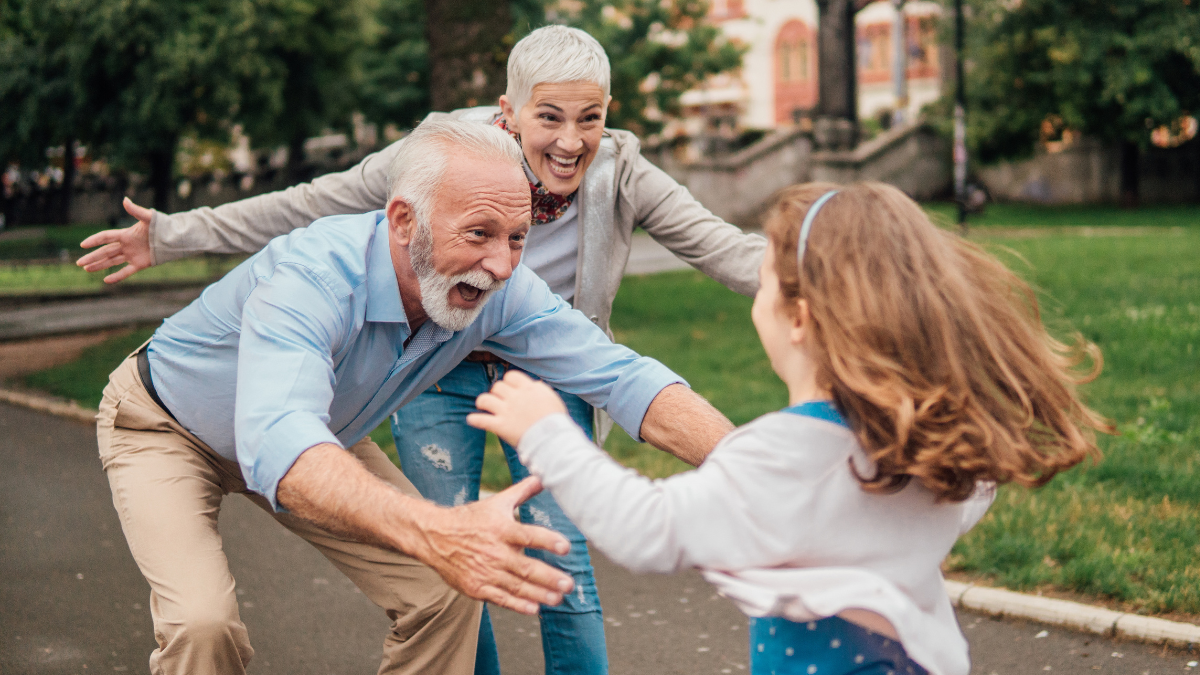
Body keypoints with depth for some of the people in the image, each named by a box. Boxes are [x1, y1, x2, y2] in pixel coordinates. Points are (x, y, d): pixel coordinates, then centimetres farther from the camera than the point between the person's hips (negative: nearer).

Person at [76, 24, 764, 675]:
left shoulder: (622, 175, -16)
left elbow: (723, 246, -18)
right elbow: (305, 207, -15)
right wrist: (171, 235, -17)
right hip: (442, 374, 0)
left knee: (563, 560, -9)